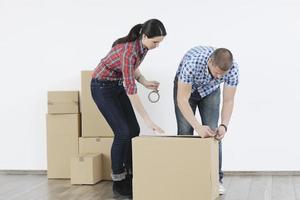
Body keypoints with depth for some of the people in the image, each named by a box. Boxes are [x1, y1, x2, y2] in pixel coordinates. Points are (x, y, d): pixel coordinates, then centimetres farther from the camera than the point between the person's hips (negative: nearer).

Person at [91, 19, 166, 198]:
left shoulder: (143, 46, -7)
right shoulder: (129, 50, -33)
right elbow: (131, 89, -33)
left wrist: (145, 82, -6)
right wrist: (148, 120, -33)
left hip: (118, 85, 8)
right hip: (102, 87, -8)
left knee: (134, 131, 3)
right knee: (123, 132, -11)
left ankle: (130, 177, 14)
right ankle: (118, 181, 3)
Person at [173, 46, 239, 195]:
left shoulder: (233, 68, -34)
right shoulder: (192, 62, -44)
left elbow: (228, 101, -25)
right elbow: (182, 99, -39)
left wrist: (224, 125, -41)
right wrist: (198, 126, -48)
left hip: (210, 90, 2)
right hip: (185, 88, -2)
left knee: (213, 132, -8)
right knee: (185, 132, -9)